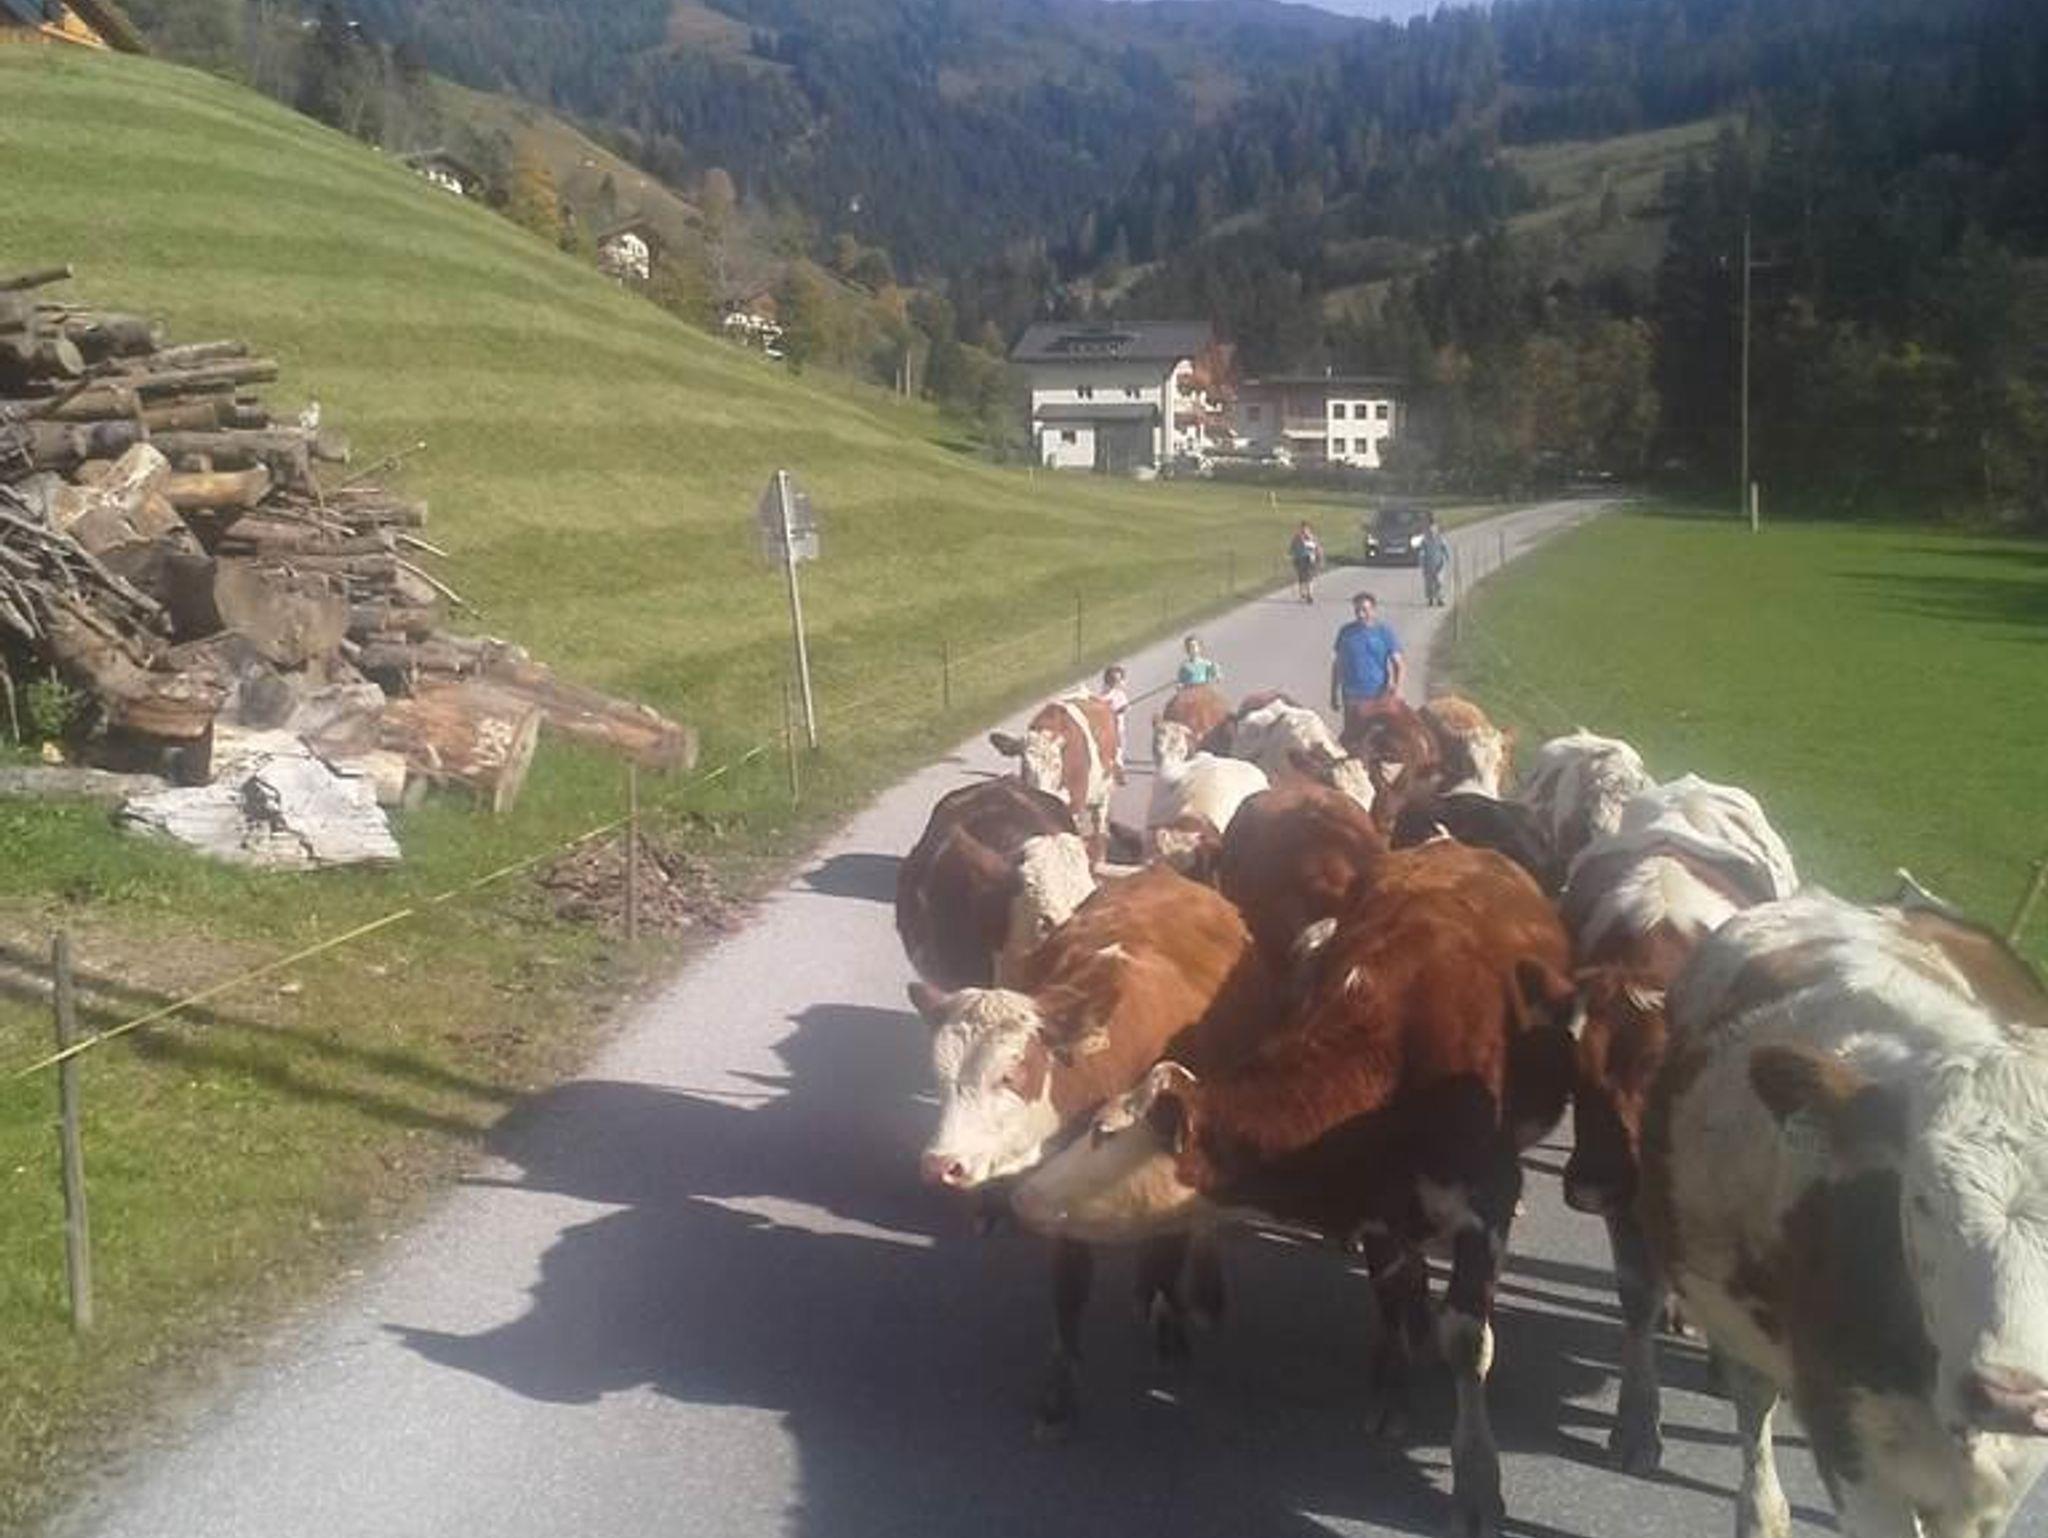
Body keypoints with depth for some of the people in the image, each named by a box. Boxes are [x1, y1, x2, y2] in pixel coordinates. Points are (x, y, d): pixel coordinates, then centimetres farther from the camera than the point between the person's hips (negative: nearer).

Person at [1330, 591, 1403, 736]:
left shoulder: (1384, 633, 1)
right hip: (1352, 697, 1)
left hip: (1379, 696, -1)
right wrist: (1334, 694, 11)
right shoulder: (1346, 633, 5)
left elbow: (1398, 663, 0)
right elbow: (1338, 664, 12)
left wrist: (1397, 686, -18)